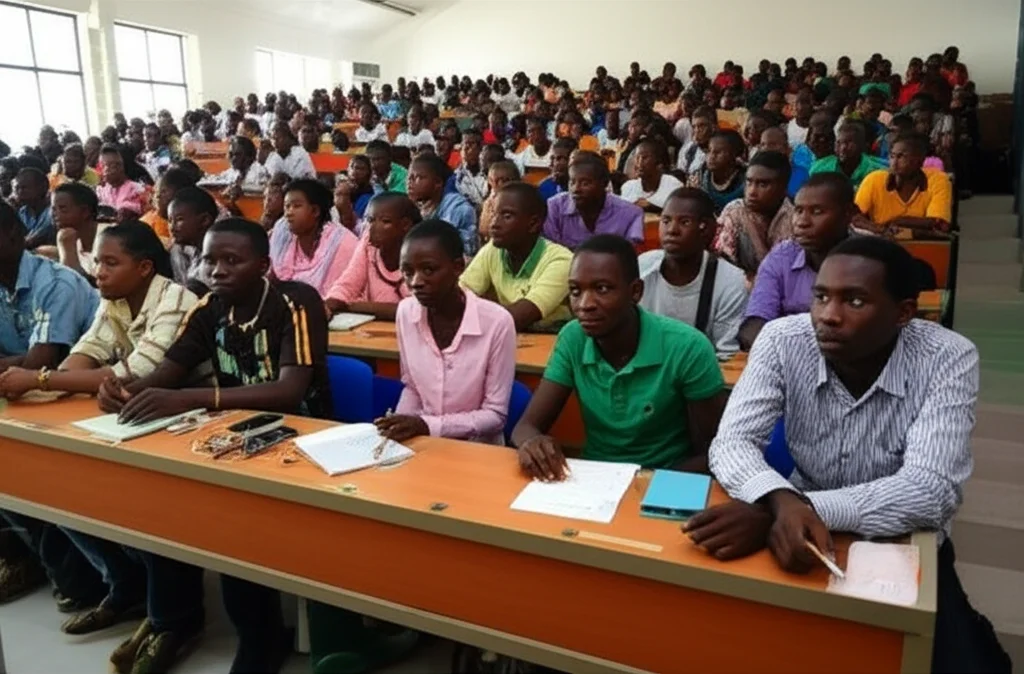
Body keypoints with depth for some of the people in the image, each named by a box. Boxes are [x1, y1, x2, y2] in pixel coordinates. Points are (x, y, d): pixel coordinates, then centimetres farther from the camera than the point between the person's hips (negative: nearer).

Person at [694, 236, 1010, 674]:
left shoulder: (948, 358, -19)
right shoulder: (783, 341, -15)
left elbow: (933, 491, -28)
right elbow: (732, 444, -18)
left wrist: (787, 511, -39)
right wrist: (783, 503, -41)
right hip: (802, 532, 1)